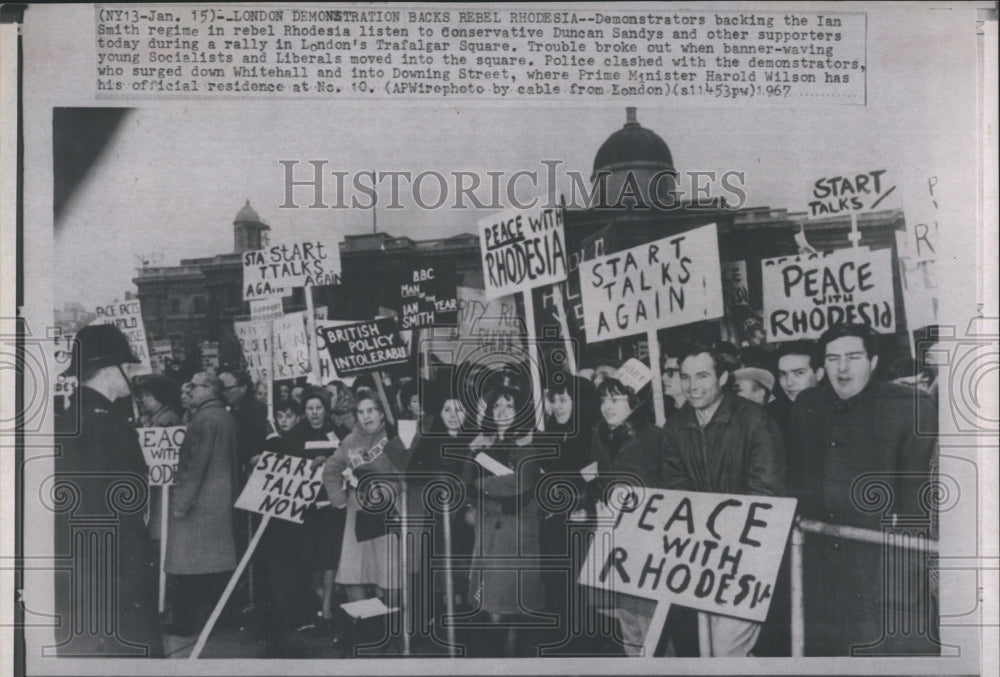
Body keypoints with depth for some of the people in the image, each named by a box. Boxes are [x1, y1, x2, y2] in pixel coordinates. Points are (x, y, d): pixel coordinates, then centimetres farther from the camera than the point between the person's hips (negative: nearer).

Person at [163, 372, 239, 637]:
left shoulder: (203, 418, -15)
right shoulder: (227, 417, 12)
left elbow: (194, 464, -19)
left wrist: (181, 502, -17)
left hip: (199, 502, -9)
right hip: (223, 499, 9)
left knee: (189, 566, -4)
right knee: (218, 560, 13)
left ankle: (185, 623, -2)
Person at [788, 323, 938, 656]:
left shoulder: (910, 406, -2)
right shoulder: (806, 406, 13)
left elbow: (919, 482, -5)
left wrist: (905, 530, -14)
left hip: (887, 555, -4)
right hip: (821, 554, 4)